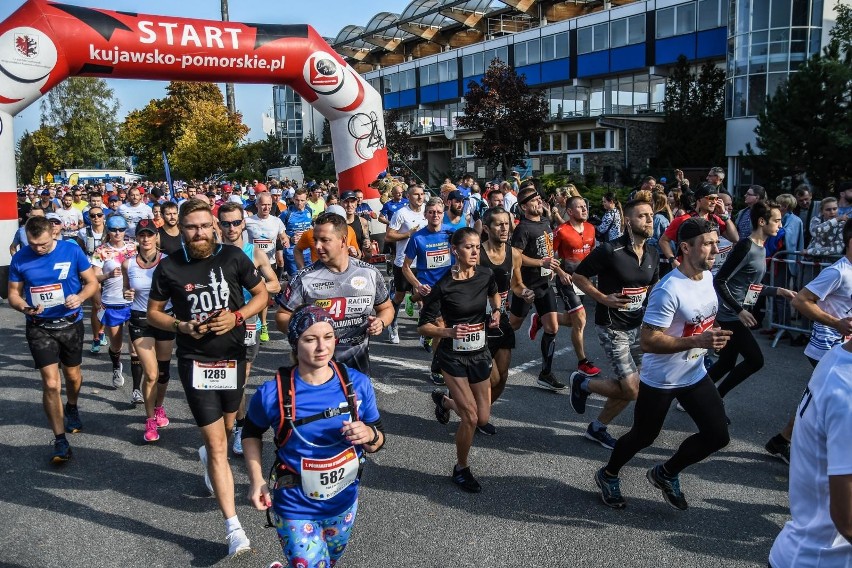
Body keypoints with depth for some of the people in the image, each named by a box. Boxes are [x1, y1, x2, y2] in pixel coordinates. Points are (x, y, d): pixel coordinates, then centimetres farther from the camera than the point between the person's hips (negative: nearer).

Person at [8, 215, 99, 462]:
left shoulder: (72, 251, -12)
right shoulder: (20, 258, -8)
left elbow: (92, 282, -3)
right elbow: (13, 293, 2)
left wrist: (80, 297, -24)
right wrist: (24, 307, -20)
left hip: (70, 324, 1)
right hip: (39, 328, 0)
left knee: (72, 375, 19)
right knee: (50, 384, -8)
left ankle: (72, 408, 52)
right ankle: (60, 441, 1)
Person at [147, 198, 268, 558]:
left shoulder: (232, 257, -6)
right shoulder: (169, 267, -6)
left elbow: (262, 294, 4)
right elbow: (153, 313, 4)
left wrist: (237, 316, -14)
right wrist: (181, 326, -15)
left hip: (233, 356, 2)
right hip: (195, 362, -2)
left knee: (226, 427, 24)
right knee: (218, 444, -5)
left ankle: (207, 455, 61)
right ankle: (233, 528, -1)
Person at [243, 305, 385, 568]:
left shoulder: (357, 384, -13)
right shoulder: (273, 393, -19)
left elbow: (379, 439, -2)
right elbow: (251, 432, 2)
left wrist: (369, 435, -24)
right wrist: (256, 479, -8)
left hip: (344, 503, 4)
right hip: (296, 509, -4)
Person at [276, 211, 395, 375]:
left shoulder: (369, 273, -2)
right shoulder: (304, 279, -8)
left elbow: (386, 308, 11)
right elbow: (282, 316, -2)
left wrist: (381, 322, -11)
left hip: (358, 364, 2)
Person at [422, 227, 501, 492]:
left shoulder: (485, 275, -6)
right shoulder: (443, 286, -18)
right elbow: (423, 326, -12)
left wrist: (496, 311, -1)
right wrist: (448, 332, -29)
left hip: (480, 353, 5)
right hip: (453, 356, -5)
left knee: (483, 418, 10)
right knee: (470, 417, -9)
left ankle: (443, 400, 40)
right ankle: (461, 470, 16)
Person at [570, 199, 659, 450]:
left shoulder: (652, 254, 3)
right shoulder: (610, 251, -19)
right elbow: (578, 276, -11)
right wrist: (604, 299, -18)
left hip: (638, 325, 7)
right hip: (612, 327, -7)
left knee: (628, 387, 11)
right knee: (632, 389, -9)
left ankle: (597, 428, 31)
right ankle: (582, 383, 16)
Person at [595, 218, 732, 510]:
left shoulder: (708, 276, 0)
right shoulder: (669, 289, -28)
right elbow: (647, 341, -30)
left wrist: (712, 336, 6)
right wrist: (697, 341, -35)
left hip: (695, 374, 7)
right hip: (660, 379, -7)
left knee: (717, 435, 5)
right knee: (644, 436, 10)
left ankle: (665, 474, 28)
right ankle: (608, 475, 38)